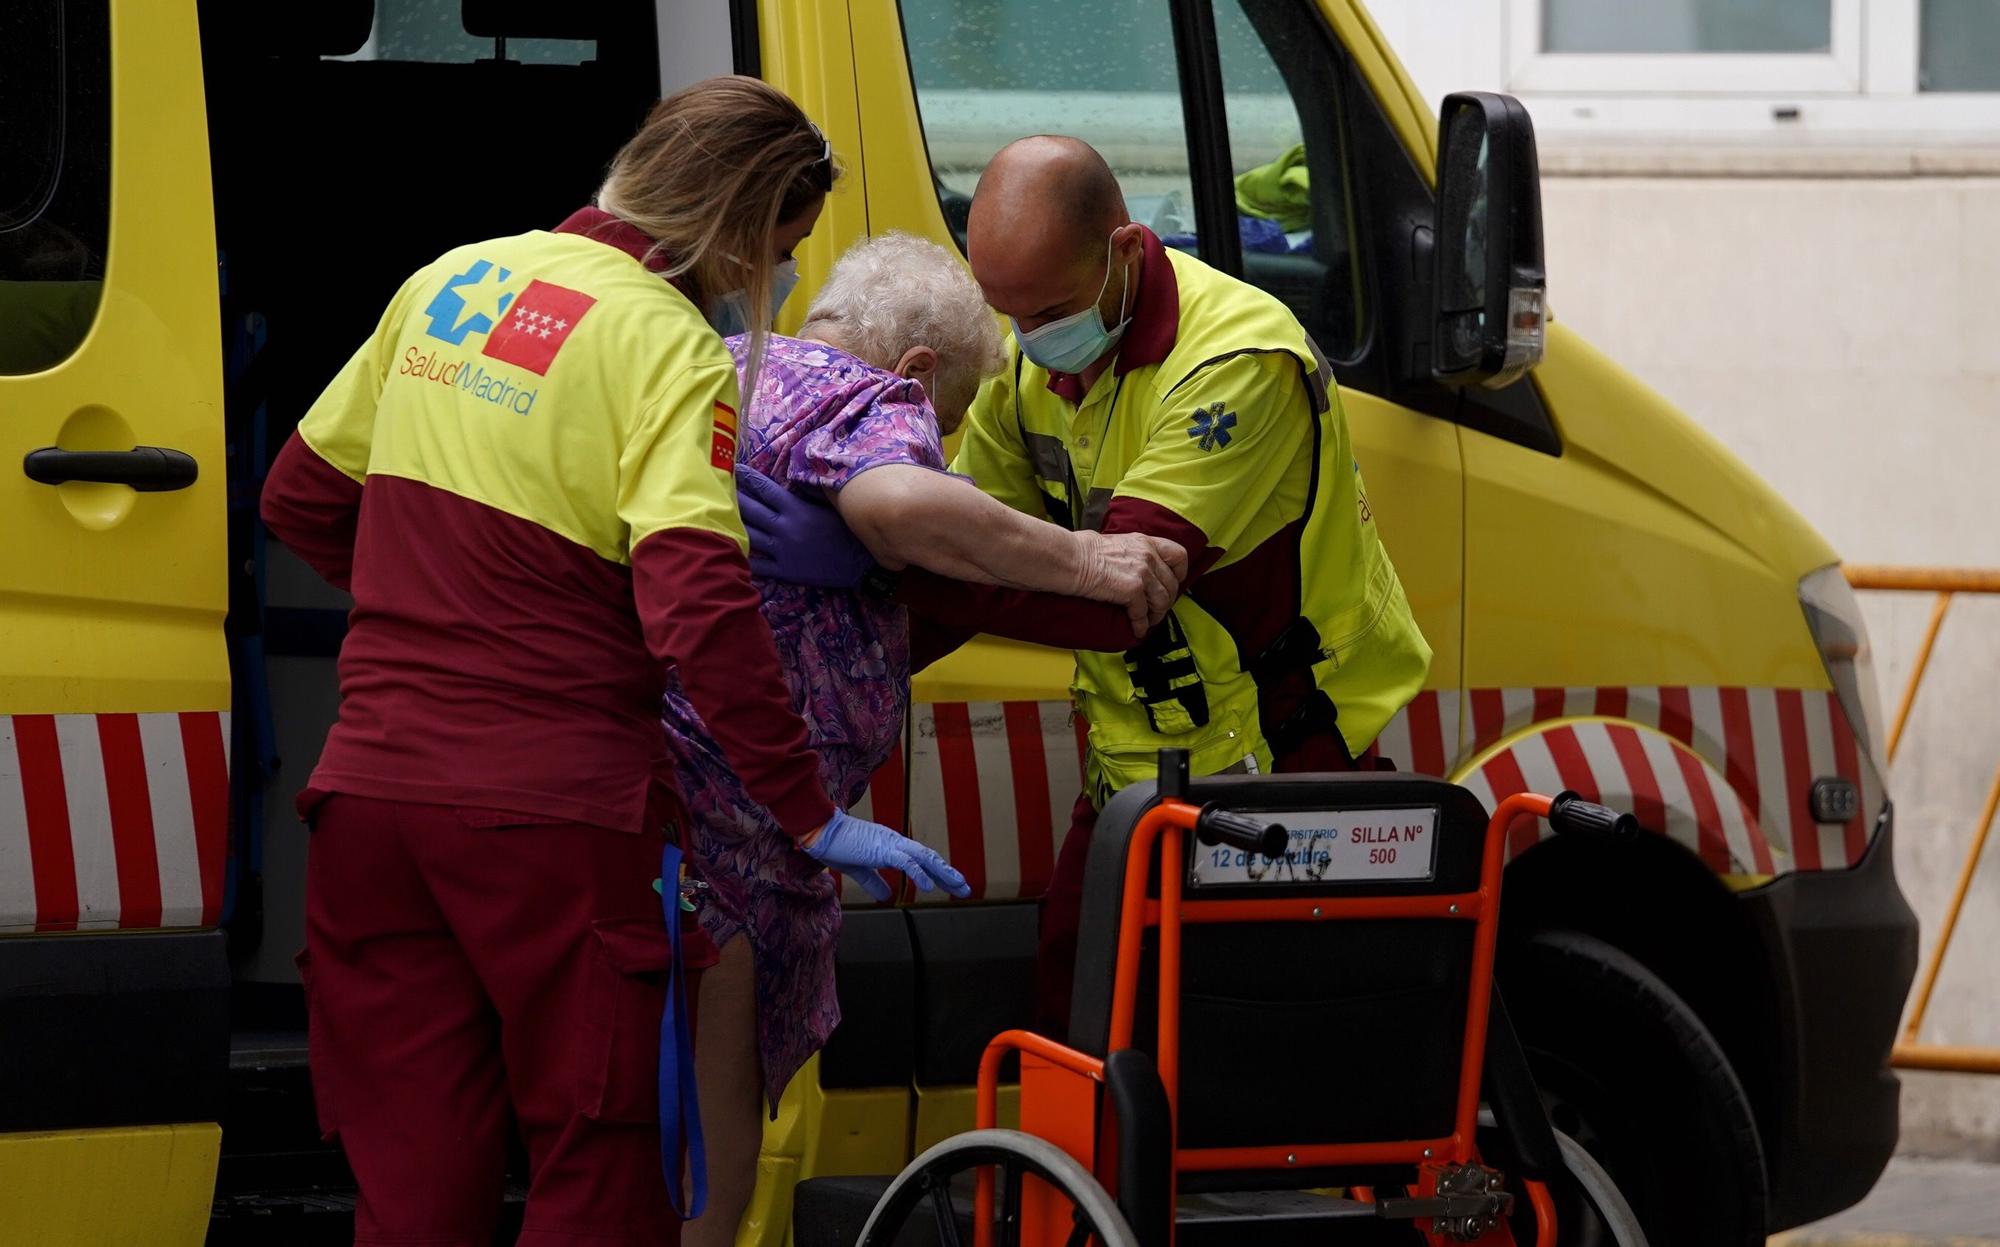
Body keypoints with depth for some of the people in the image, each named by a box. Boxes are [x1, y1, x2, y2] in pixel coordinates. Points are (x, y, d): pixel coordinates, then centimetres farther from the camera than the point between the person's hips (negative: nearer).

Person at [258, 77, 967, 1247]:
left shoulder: (452, 282, 11)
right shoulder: (673, 349, -9)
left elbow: (303, 497, 21)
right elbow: (700, 607, -21)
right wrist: (811, 816, -17)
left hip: (373, 788, 6)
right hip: (552, 813, -6)